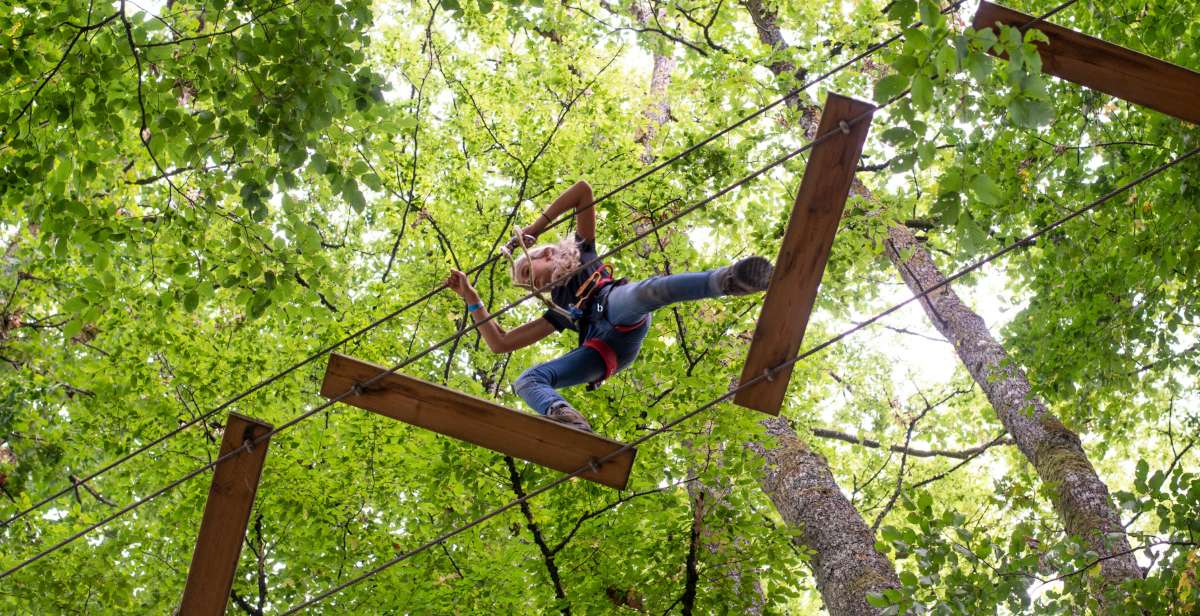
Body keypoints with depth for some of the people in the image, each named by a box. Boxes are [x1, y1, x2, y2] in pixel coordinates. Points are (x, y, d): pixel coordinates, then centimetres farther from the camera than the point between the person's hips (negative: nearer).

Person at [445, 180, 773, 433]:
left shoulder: (582, 254, 33)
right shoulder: (558, 312, 40)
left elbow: (583, 190, 26)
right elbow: (499, 343, 36)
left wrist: (536, 227, 25)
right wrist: (470, 298, 37)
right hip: (603, 350, 5)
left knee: (647, 290, -41)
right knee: (525, 381, -17)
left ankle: (728, 279, -63)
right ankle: (567, 419, -52)